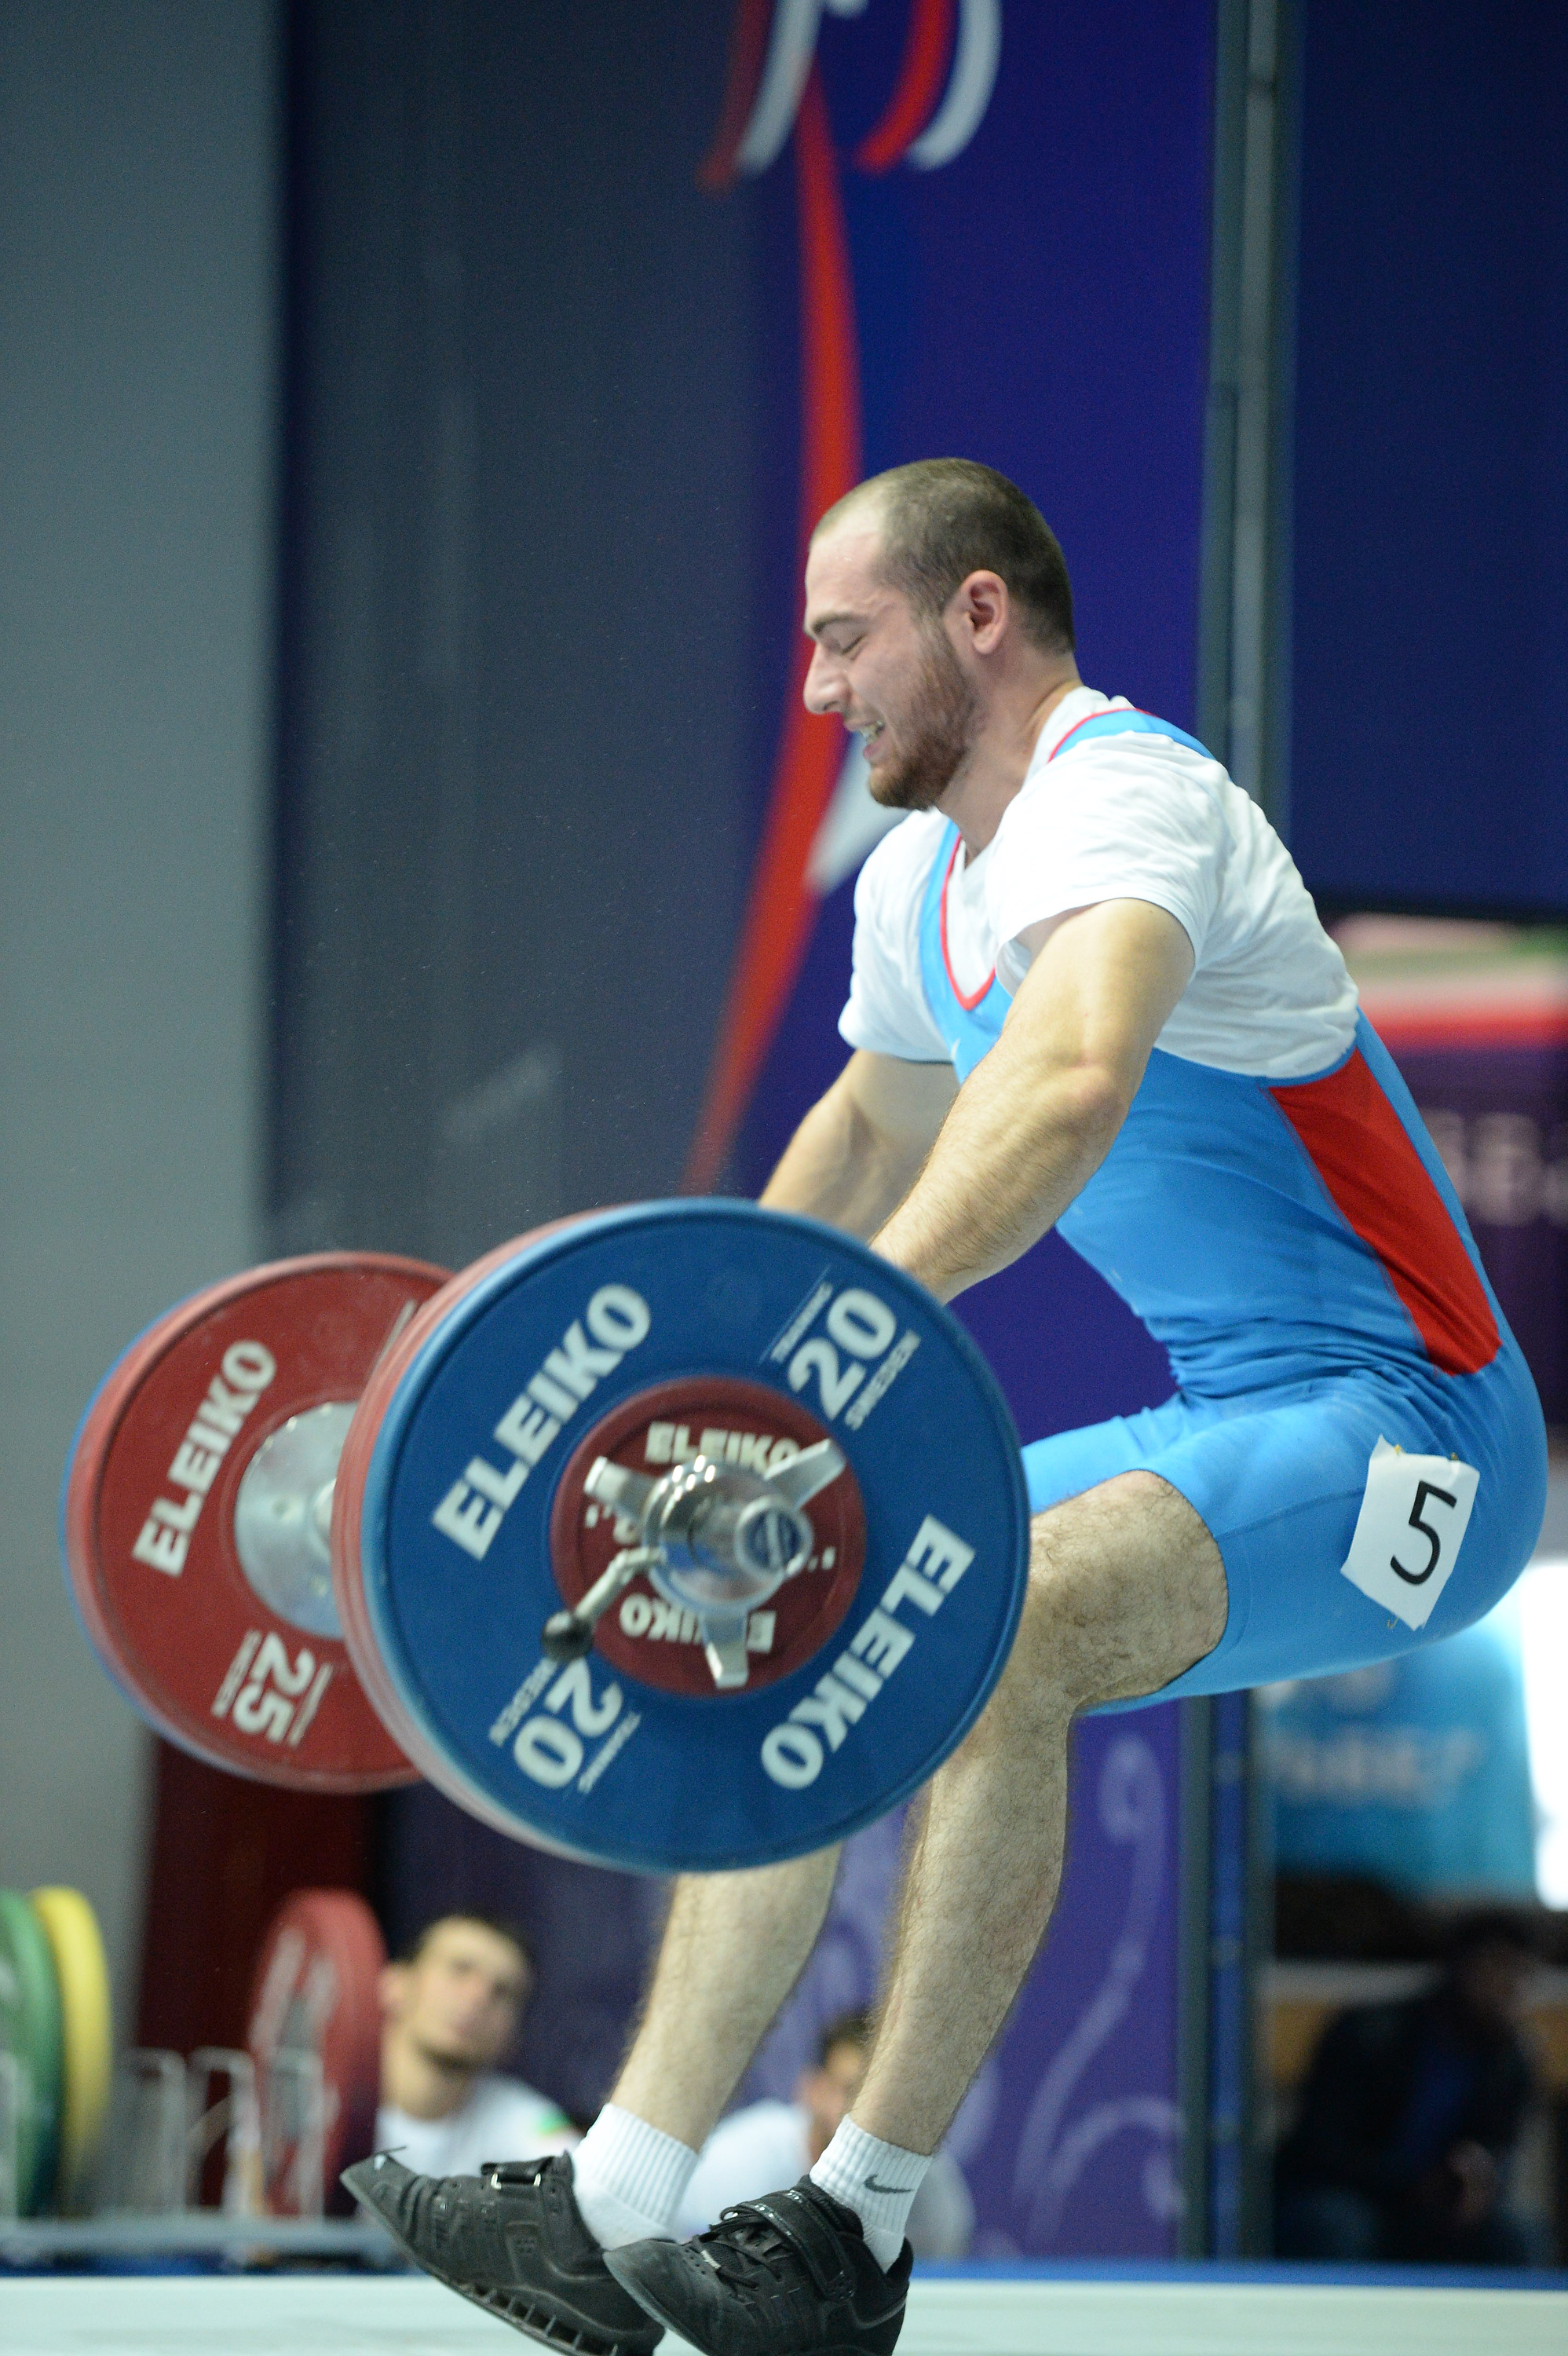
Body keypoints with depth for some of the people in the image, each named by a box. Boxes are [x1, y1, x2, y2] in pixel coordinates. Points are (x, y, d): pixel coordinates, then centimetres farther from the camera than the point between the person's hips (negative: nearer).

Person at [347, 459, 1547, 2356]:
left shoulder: (1118, 798, -19)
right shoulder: (925, 881, 11)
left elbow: (1077, 1076, -42)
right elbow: (867, 1139, 32)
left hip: (1398, 1438, -10)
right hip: (1234, 1434, 10)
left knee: (991, 1633, -32)